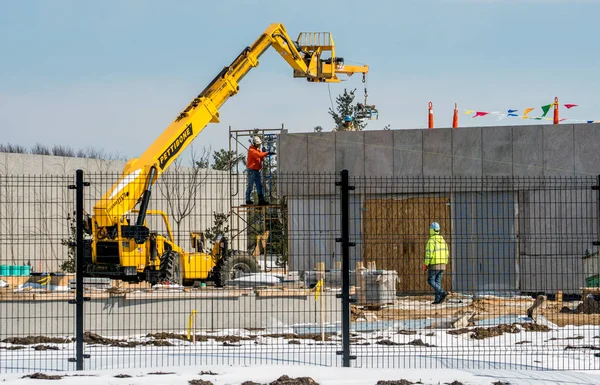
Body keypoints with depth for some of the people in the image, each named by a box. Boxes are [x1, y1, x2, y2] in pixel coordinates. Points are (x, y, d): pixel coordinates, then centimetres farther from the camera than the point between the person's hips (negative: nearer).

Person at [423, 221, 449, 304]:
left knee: (431, 281, 1)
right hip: (442, 265, 7)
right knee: (437, 282, 10)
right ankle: (437, 299, 3)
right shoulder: (442, 240, 10)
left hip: (433, 265, -7)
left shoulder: (431, 241, -14)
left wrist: (425, 264, -12)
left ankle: (442, 293, -17)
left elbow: (429, 254, -19)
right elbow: (446, 254, 13)